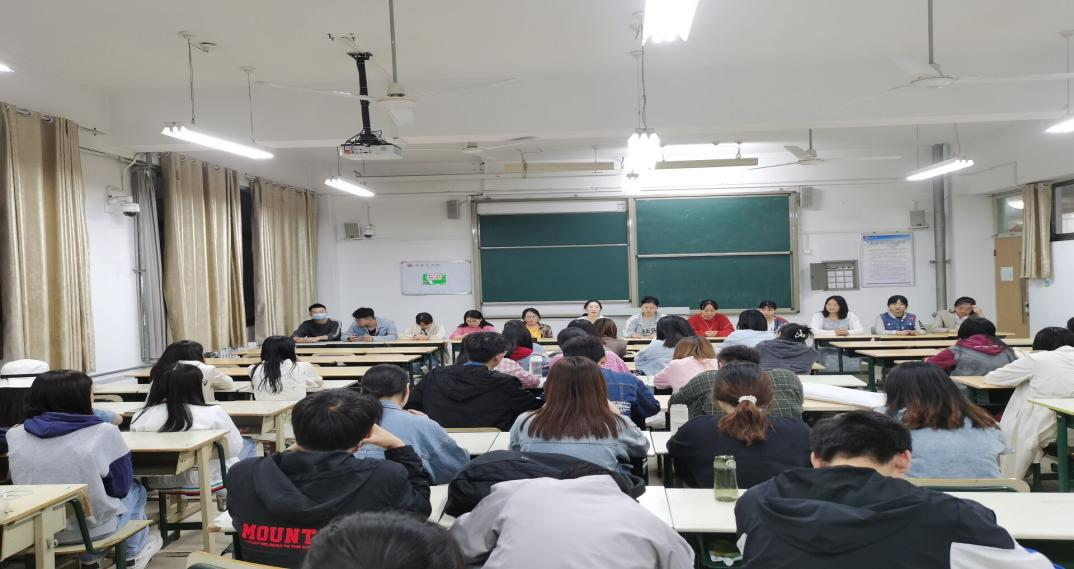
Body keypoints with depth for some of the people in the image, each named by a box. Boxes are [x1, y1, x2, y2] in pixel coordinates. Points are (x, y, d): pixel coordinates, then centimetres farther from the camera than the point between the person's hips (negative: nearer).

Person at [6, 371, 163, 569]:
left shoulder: (15, 435, -7)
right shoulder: (103, 433, -19)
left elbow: (25, 483, 11)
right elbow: (121, 487, -7)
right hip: (92, 528, -4)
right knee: (136, 490, 28)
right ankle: (134, 553, 43)